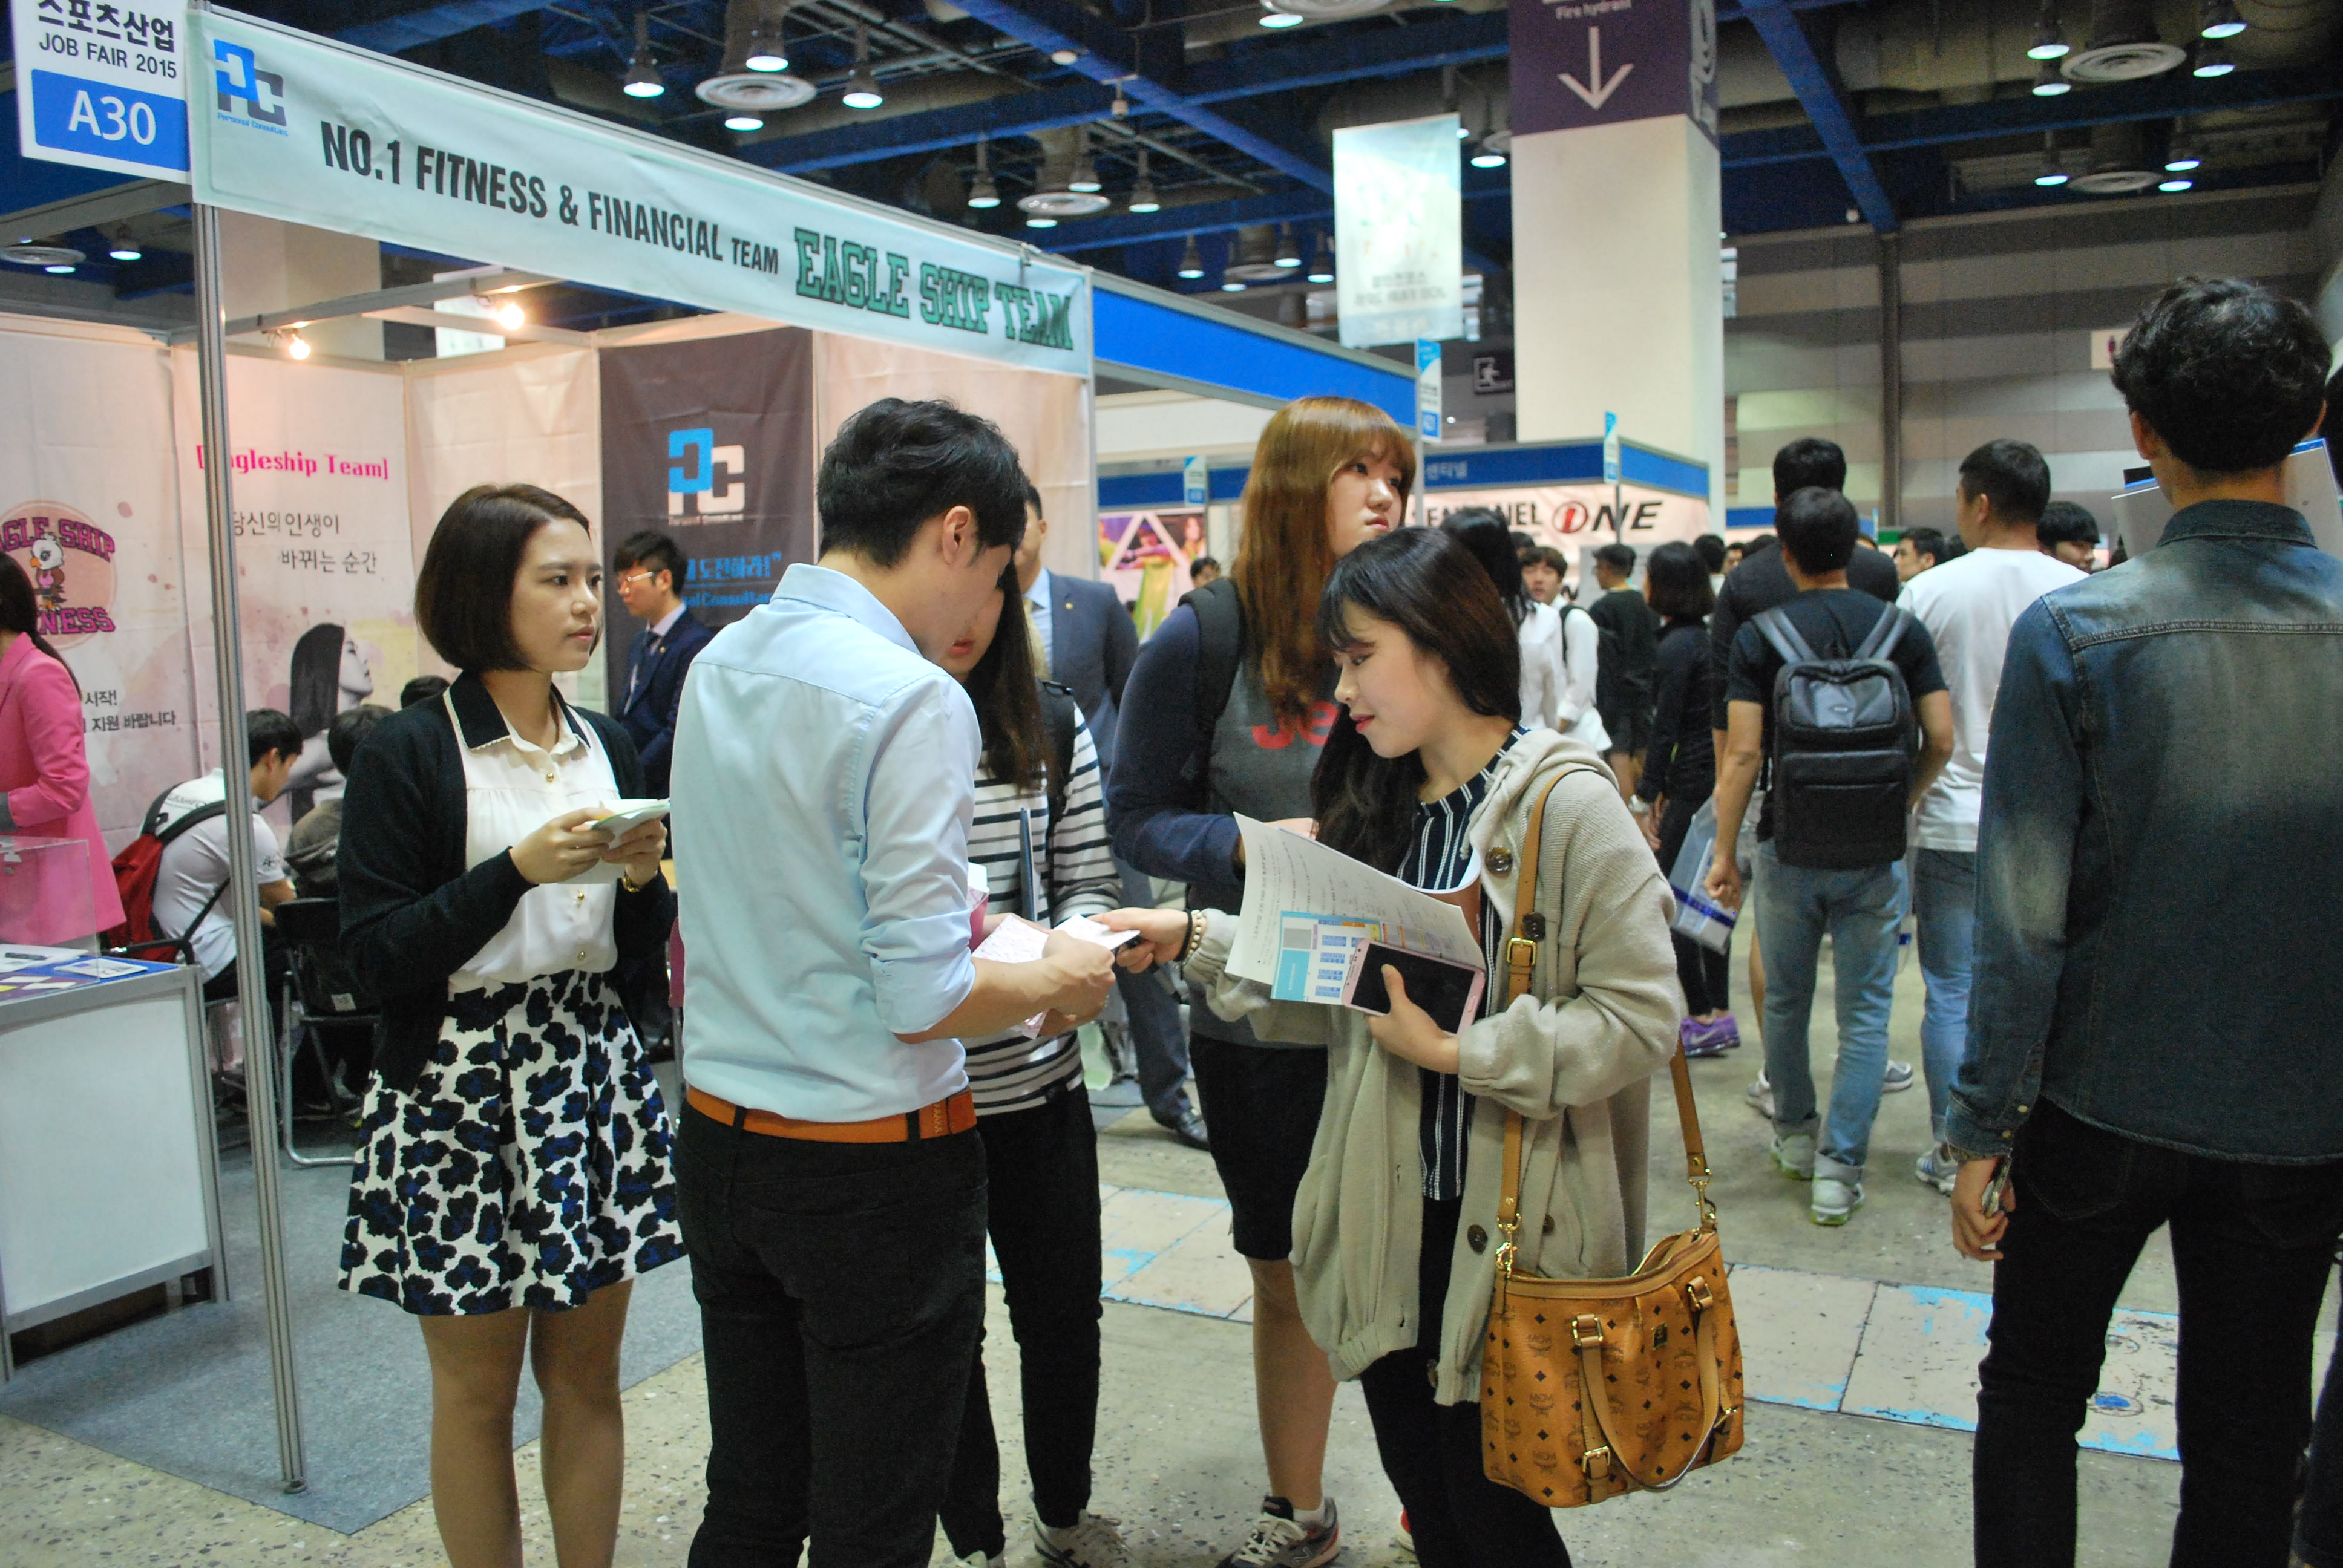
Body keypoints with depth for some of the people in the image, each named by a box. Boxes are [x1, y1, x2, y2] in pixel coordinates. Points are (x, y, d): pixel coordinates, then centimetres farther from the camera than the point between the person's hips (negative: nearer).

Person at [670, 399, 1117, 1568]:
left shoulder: (718, 666, 5)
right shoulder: (913, 701, -20)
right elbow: (924, 1001, -22)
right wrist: (1059, 981, -4)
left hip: (721, 1145, 8)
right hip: (871, 1166, -7)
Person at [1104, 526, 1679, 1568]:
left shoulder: (1566, 803, -13)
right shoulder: (1377, 809, 9)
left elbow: (1640, 1019, -18)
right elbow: (1330, 999, 7)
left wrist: (1457, 1051, -20)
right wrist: (1198, 938, -2)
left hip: (1510, 1235, -6)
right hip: (1386, 1220, 6)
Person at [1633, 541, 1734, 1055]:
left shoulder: (1677, 646, -14)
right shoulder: (1710, 635, 11)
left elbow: (1665, 729, -16)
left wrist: (1644, 800, -13)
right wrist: (1661, 787, 18)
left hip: (1695, 782, -9)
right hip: (1716, 777, 9)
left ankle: (1703, 1018, 2)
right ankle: (1719, 1016, 20)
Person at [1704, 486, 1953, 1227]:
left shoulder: (1759, 637, -6)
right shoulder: (1902, 629, -1)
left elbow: (1744, 753, -10)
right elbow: (1940, 740, -3)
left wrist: (1724, 852, -3)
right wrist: (1899, 803, 15)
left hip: (1788, 846, 0)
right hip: (1875, 852, 0)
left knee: (1785, 1000, 17)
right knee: (1865, 1012, 6)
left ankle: (1795, 1136, 32)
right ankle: (1839, 1168, 5)